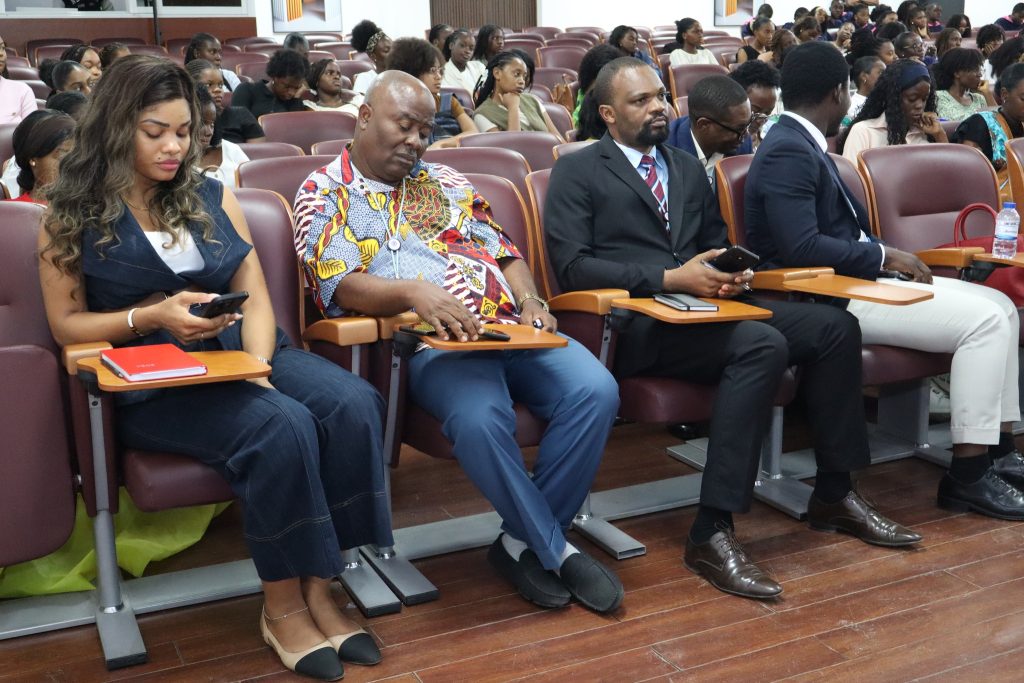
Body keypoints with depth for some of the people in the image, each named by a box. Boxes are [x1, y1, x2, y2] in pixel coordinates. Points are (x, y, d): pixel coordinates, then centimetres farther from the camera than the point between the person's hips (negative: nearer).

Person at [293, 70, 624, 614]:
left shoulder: (445, 181, 25)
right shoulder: (324, 193, 9)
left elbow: (503, 250, 19)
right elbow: (339, 284, -7)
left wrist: (529, 298, -3)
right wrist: (413, 292, -25)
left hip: (509, 325, 6)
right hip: (429, 343, -5)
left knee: (595, 391, -21)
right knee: (481, 418, -37)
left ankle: (523, 541, -6)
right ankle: (555, 551, -12)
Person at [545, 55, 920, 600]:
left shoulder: (688, 168, 24)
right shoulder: (577, 172, 3)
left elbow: (716, 242, 25)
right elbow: (572, 266, -9)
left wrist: (729, 272, -1)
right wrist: (671, 278, -17)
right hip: (633, 321, -7)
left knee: (835, 327, -9)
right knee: (762, 345, -32)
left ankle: (833, 494, 4)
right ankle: (711, 534, -29)